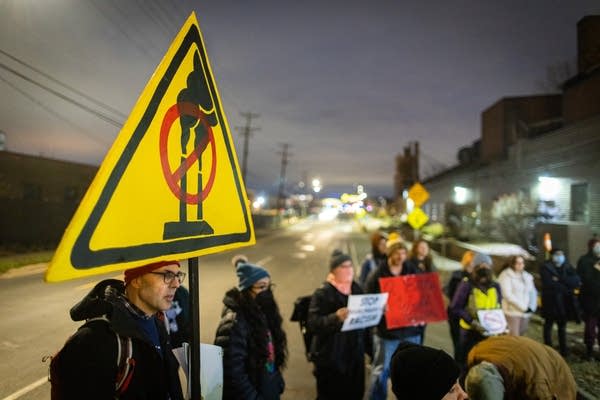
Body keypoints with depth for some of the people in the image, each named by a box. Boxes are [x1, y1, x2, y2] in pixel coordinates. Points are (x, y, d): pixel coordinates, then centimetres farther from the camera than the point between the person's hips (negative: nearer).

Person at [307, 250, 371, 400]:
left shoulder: (357, 289, 6)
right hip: (330, 357, -6)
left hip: (355, 354, 6)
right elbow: (313, 324, -23)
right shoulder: (323, 293, -14)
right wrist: (336, 318, -36)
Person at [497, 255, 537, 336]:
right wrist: (523, 307, -14)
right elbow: (507, 295, -14)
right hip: (512, 311, -6)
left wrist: (532, 307, -3)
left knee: (521, 334, 12)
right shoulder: (506, 275, -8)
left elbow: (533, 292, 13)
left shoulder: (527, 276, 12)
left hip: (526, 312, 6)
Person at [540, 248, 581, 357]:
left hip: (564, 302, 4)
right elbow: (550, 284, -18)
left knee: (562, 326, 12)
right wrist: (567, 285, -12)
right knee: (548, 325, 7)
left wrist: (560, 279, -18)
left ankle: (564, 349, 21)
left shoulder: (567, 267, 8)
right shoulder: (545, 268, -7)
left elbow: (577, 281, -7)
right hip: (550, 301, -4)